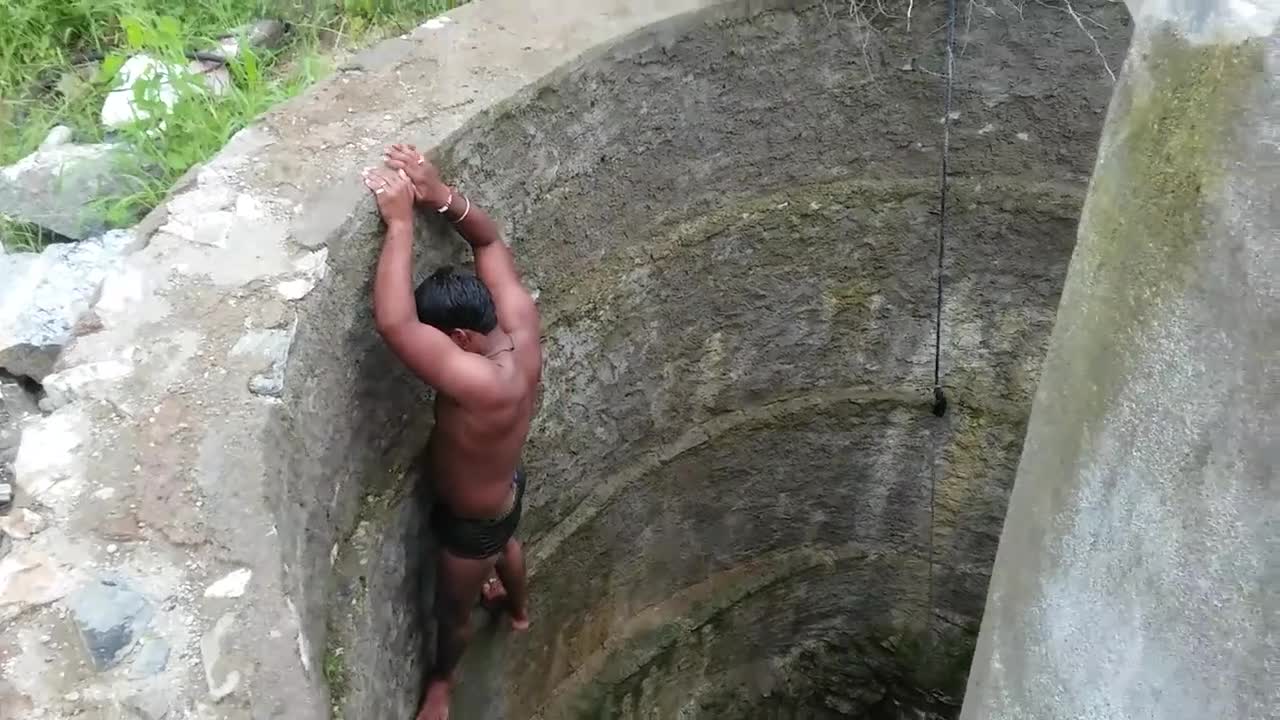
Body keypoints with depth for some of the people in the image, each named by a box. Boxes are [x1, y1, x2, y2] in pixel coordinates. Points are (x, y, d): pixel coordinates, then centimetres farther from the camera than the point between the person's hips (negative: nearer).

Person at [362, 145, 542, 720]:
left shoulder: (484, 385, -49)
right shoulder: (521, 324, -26)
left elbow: (394, 325, -59)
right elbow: (489, 240, -12)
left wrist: (401, 221, -52)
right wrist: (441, 197, -31)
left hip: (472, 520, -7)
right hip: (505, 489, 7)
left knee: (453, 610, 25)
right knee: (505, 544, 40)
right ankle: (518, 609, 73)